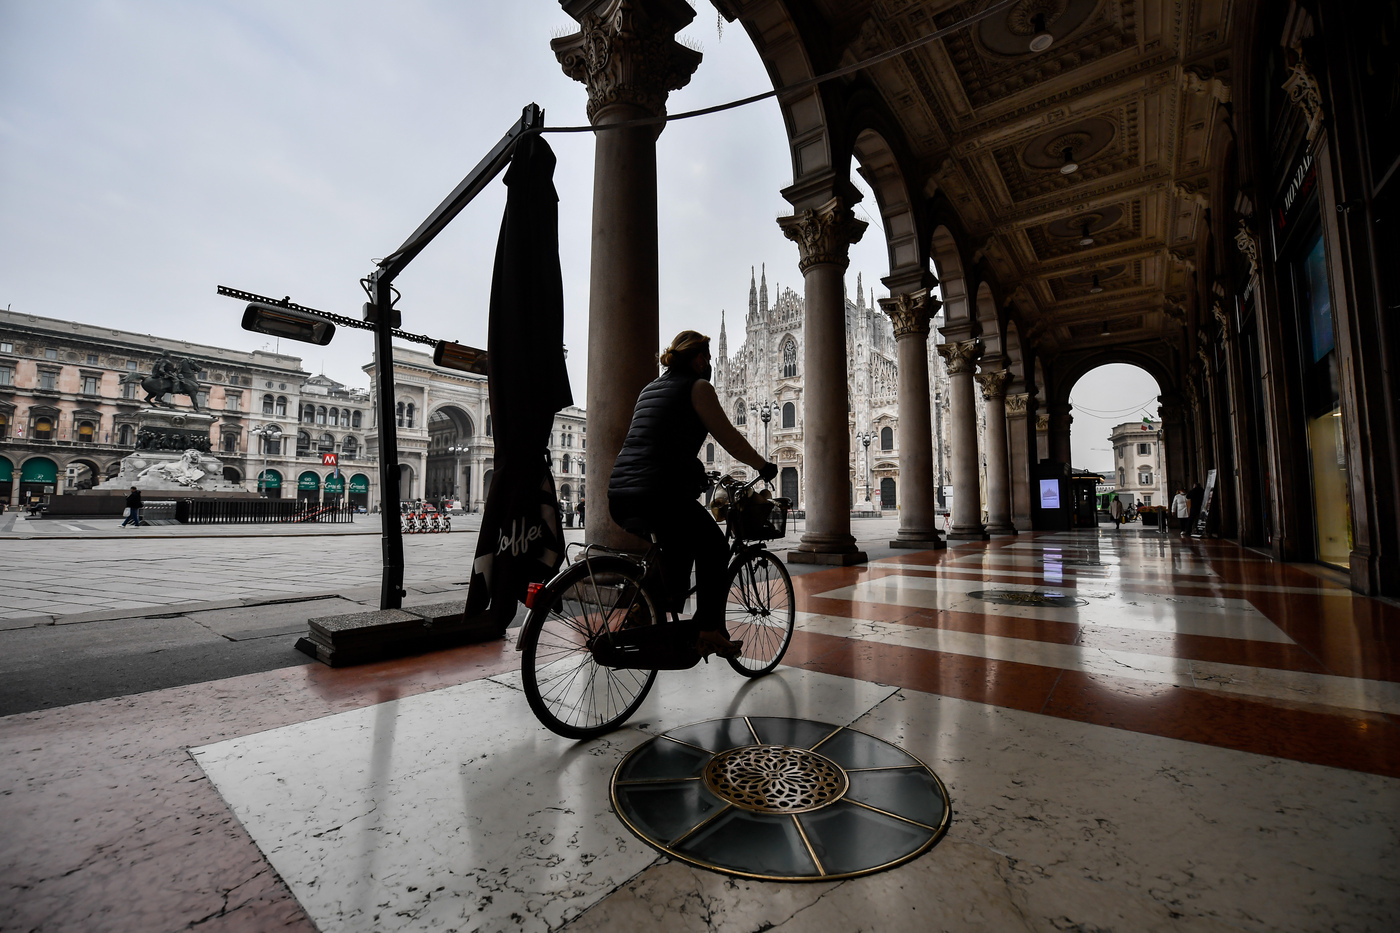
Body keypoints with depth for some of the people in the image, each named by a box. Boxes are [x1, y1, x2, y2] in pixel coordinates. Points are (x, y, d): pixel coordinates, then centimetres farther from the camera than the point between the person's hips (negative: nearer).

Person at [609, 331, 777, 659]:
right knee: (713, 547, 15)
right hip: (663, 496, -8)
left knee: (682, 542, 31)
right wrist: (764, 466, 16)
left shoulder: (651, 388, 25)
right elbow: (728, 437, 1)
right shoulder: (697, 386, 1)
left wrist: (697, 474, 45)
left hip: (620, 498, 8)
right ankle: (708, 631, 14)